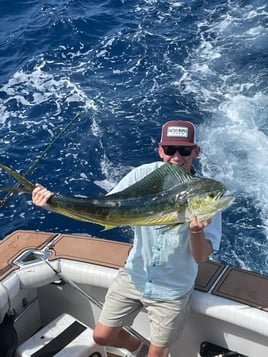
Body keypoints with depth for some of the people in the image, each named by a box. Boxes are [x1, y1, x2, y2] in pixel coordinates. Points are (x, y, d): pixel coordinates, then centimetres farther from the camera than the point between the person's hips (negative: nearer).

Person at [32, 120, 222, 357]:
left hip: (171, 290, -2)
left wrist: (197, 231, -42)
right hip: (134, 276, 3)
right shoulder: (144, 175, -14)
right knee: (102, 336, 14)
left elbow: (201, 257, -20)